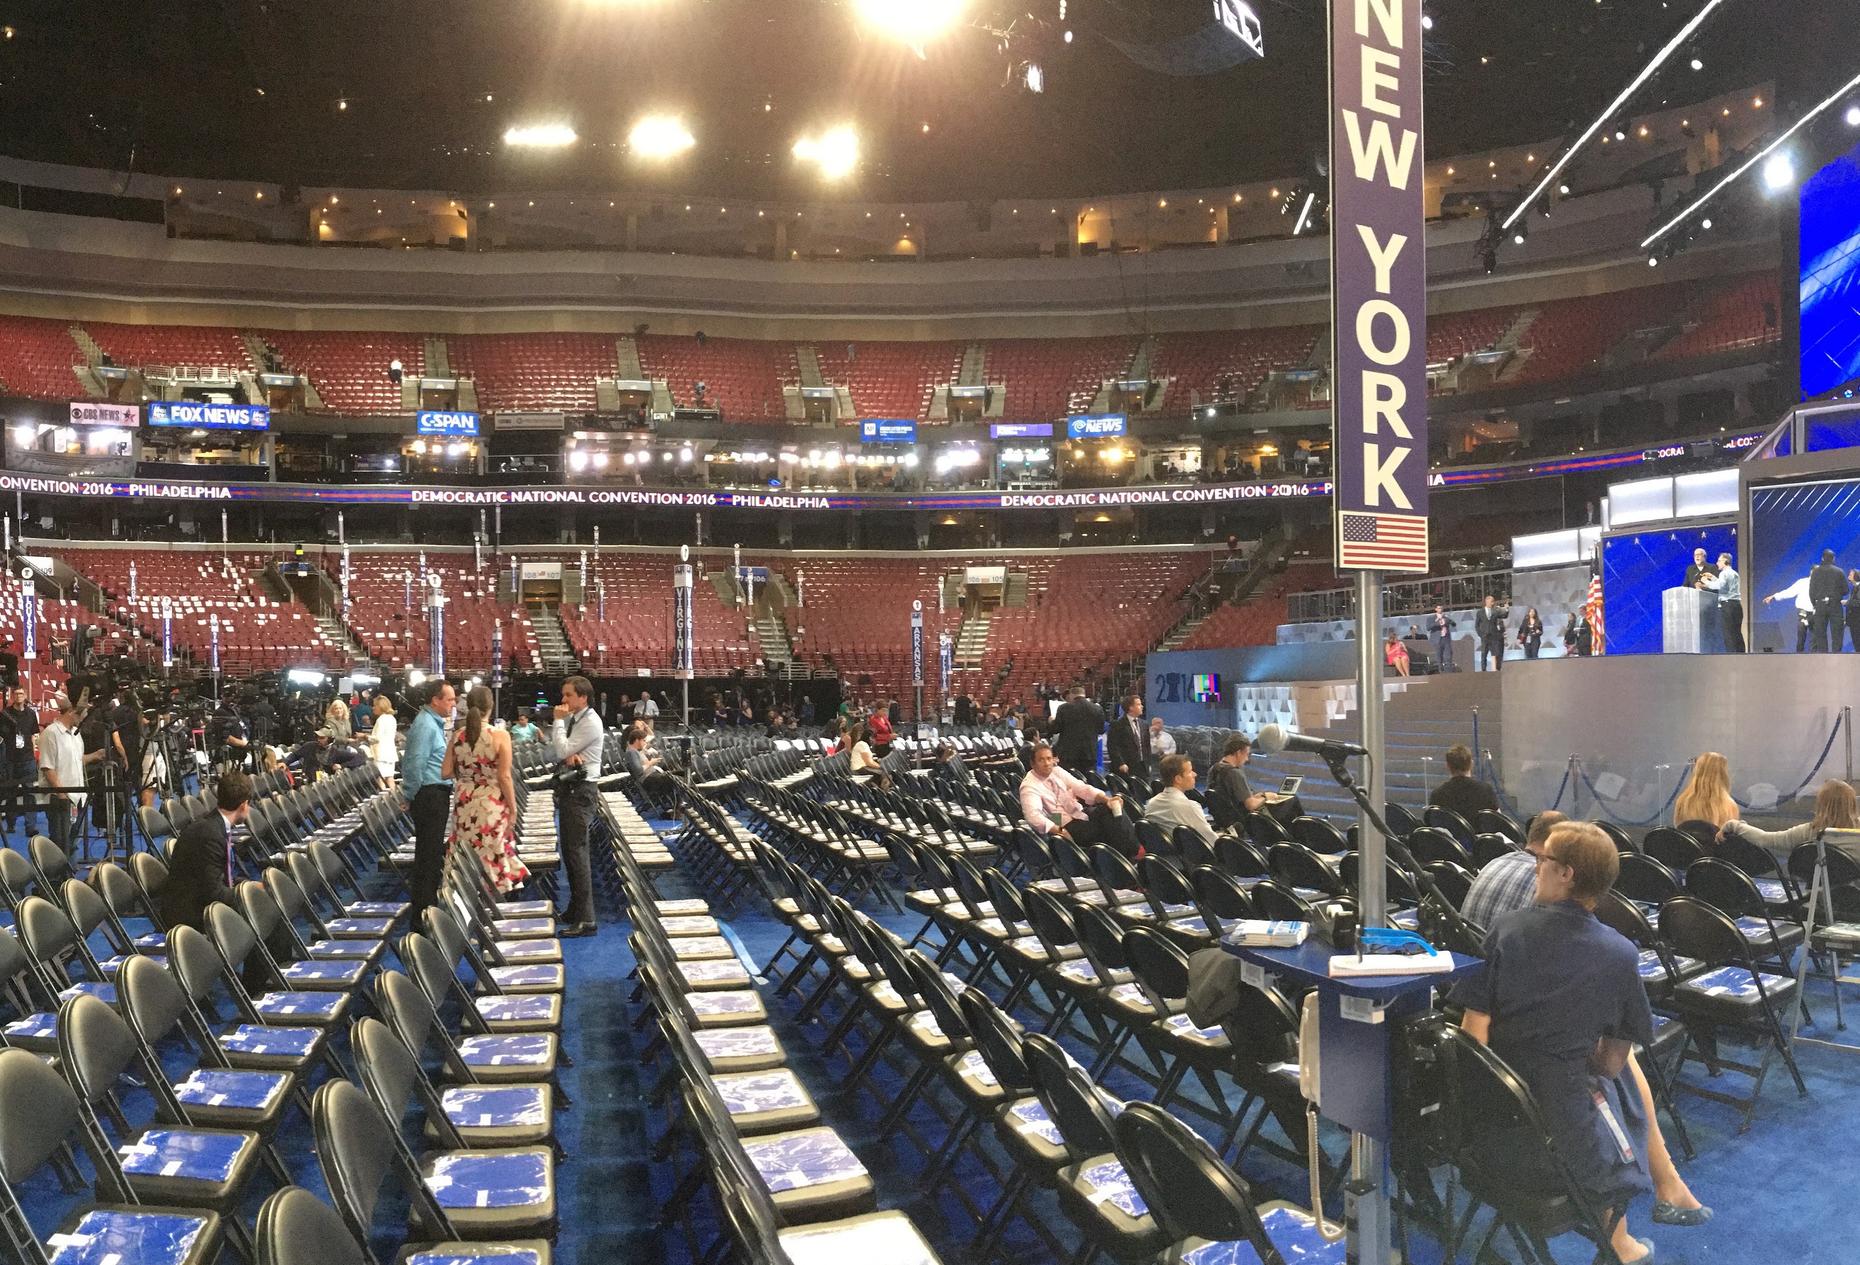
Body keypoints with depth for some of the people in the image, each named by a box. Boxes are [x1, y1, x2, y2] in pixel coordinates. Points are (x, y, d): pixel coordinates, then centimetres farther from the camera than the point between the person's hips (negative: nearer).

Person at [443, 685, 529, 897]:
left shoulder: (457, 735, -2)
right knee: (492, 852, 8)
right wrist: (513, 809, -3)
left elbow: (445, 773, 1)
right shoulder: (500, 735, -12)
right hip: (492, 805, -3)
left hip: (464, 804, 3)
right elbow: (504, 778, -12)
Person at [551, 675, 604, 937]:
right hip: (568, 788, 10)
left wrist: (559, 720, -11)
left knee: (577, 852, -12)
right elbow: (557, 746, 9)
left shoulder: (590, 722, -15)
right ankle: (576, 908, 30)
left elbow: (562, 750, -19)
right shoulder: (572, 718, 13)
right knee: (569, 851, 17)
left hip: (580, 791, -10)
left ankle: (585, 919, -12)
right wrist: (569, 754, -12)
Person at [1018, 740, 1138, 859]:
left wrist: (1106, 799, -16)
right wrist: (1058, 830, -40)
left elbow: (1080, 788, 1)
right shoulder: (1029, 786, -13)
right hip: (1066, 826, -7)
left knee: (1114, 806, -16)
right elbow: (1033, 816, -27)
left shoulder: (1057, 771, 7)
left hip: (1082, 815, 7)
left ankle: (1133, 851, -18)